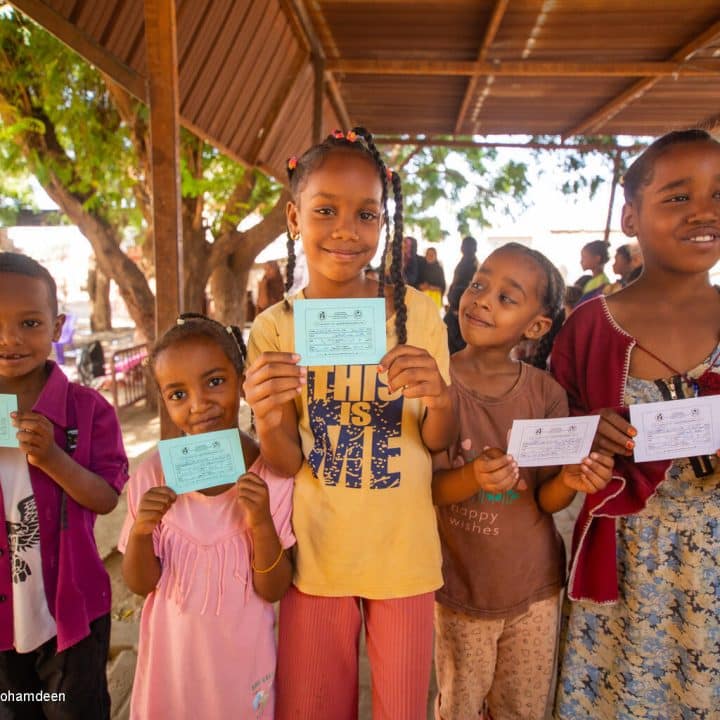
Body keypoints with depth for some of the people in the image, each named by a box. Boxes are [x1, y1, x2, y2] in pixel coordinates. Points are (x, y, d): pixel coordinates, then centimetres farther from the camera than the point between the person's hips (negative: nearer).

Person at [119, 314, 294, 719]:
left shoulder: (273, 473, -18)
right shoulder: (154, 475, -13)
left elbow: (273, 590, -13)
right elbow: (141, 584, -5)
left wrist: (262, 525, -30)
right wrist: (141, 532, -24)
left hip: (243, 656, -1)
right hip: (173, 655, 1)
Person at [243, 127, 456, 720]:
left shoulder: (416, 313, -8)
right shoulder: (275, 328, -7)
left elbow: (438, 443, -3)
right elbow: (287, 464, -7)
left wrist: (440, 397, -26)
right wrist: (268, 423, -29)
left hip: (403, 554, 0)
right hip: (315, 555, 1)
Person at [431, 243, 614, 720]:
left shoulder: (547, 391, -9)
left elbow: (546, 500, -6)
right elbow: (430, 487, -16)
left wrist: (570, 481, -27)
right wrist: (473, 478, -36)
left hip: (535, 582, 2)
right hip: (462, 583, -2)